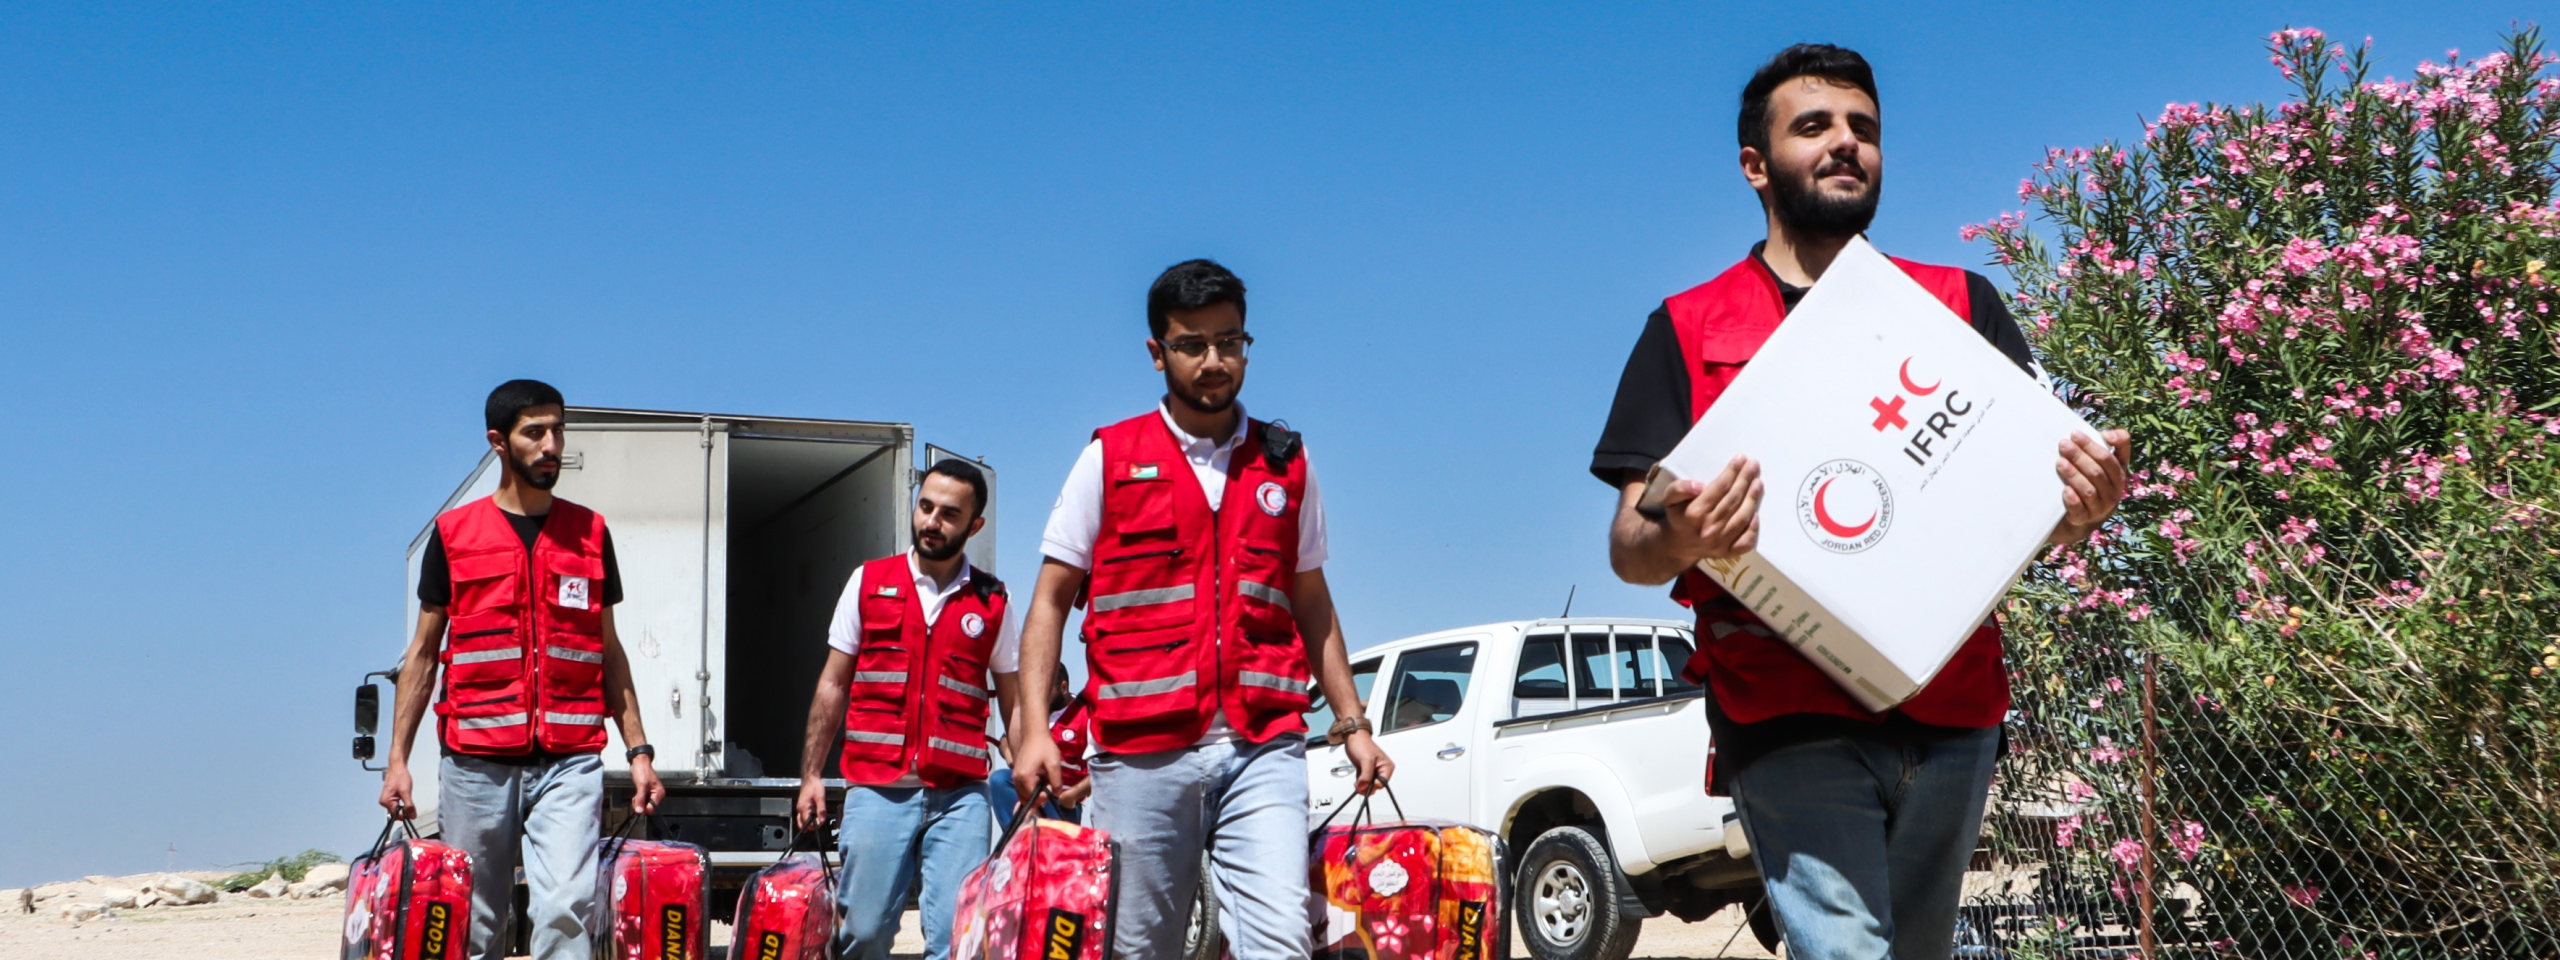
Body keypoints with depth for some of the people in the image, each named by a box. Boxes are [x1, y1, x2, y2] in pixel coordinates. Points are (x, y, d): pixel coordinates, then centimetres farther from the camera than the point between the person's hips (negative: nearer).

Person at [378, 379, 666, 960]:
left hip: (569, 762, 0)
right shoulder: (454, 535, 6)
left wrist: (639, 750, 8)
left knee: (565, 908, -14)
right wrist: (397, 758, 3)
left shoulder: (590, 534, 11)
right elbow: (423, 652, 9)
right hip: (476, 761, 0)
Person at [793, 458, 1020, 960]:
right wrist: (812, 774, 7)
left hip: (959, 796, 0)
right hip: (876, 788, 0)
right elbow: (834, 684, 12)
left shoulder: (992, 603, 8)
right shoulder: (868, 583, 9)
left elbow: (1013, 701, 11)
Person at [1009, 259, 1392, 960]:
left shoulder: (1286, 463, 14)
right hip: (1141, 750, -1)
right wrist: (1034, 728, -5)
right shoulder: (1111, 459, 6)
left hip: (1264, 748, 1)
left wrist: (1352, 725, 13)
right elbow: (1051, 601, 6)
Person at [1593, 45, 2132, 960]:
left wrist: (2083, 508, -14)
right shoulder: (1688, 330, 8)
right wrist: (1678, 541, -24)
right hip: (1787, 717, -3)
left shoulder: (1959, 303, 14)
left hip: (1951, 708, 3)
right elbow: (1627, 549, 1)